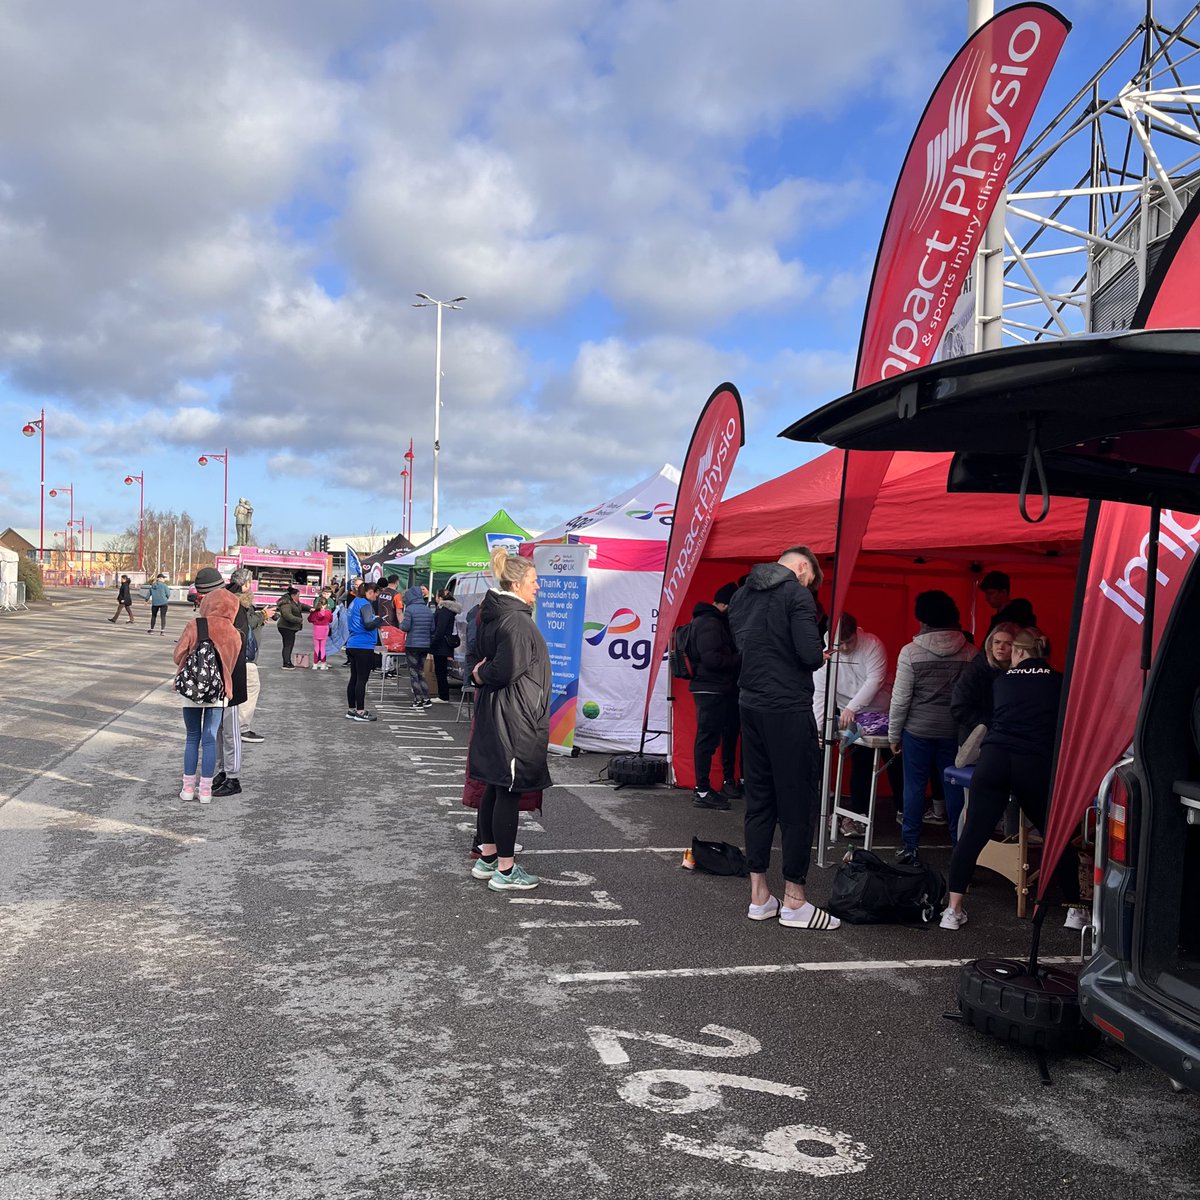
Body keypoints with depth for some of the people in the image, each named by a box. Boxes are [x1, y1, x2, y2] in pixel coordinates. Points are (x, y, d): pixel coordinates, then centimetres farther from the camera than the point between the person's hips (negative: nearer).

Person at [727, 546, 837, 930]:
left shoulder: (741, 596, 13)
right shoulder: (797, 594, -9)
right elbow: (810, 654, -17)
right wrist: (819, 655, 4)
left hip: (751, 707, 7)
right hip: (789, 710, -7)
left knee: (758, 800, 13)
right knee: (797, 803, 1)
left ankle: (758, 897, 18)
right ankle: (794, 902, 7)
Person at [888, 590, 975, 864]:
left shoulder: (911, 652, -10)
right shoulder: (970, 653, -4)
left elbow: (900, 698, -7)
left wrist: (894, 734, 2)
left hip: (918, 730, -2)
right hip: (955, 731, 2)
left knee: (914, 786, 7)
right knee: (954, 787, 10)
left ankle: (909, 846, 12)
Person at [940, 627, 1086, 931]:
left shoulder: (1002, 680, 18)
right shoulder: (1059, 683, 14)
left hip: (993, 757, 1)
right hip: (1036, 764, -1)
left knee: (972, 834, 2)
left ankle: (954, 910, 2)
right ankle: (1074, 910, 21)